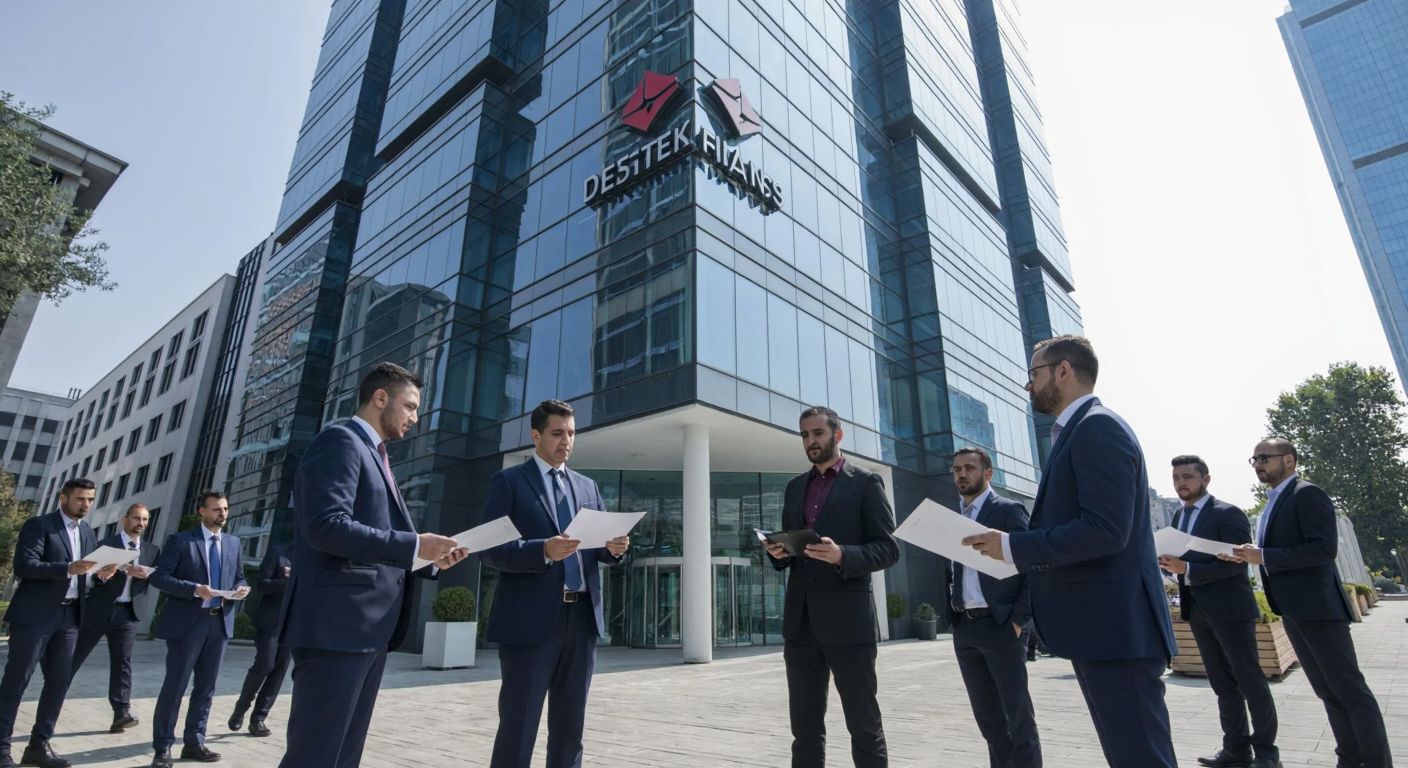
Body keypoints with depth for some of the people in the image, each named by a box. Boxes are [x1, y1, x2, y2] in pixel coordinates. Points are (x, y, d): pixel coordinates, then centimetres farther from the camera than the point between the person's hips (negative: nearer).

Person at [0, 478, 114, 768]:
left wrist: (103, 572, -5)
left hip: (69, 616, 6)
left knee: (59, 682, 8)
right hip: (34, 614, -6)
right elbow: (23, 565, -17)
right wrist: (68, 568, -28)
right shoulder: (38, 524, -6)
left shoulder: (87, 532, 14)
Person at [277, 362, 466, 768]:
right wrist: (415, 545, -19)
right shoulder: (341, 440, -8)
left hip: (368, 627, 10)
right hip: (336, 623, -10)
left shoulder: (374, 454, 21)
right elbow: (327, 527, -22)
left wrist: (429, 558, 8)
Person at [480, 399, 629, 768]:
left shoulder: (587, 485, 16)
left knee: (570, 727, 15)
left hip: (582, 617, 5)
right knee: (518, 726, 4)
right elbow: (490, 549, -9)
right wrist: (543, 550, -24)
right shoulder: (508, 481, 0)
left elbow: (598, 547, 14)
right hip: (530, 620, -5)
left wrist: (614, 547, -9)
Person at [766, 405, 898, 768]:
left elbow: (888, 548, -5)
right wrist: (778, 552, -3)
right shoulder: (794, 486, 15)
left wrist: (842, 555, -22)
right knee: (804, 726, 12)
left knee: (864, 724, 6)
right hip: (800, 621, 5)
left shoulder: (866, 482, -1)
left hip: (847, 620, -5)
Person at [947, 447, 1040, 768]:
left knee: (1018, 714, 3)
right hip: (964, 629, 6)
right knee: (988, 716, 13)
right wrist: (953, 613, 6)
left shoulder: (1009, 510, -4)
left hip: (1001, 625, -6)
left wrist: (1019, 620, -14)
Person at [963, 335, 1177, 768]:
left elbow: (1106, 530, -24)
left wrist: (1014, 547, -18)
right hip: (1099, 624, 10)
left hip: (1114, 624, -10)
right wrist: (1017, 551, 9)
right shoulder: (1079, 432, 17)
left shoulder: (1098, 427, -14)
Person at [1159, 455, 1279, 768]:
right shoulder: (1179, 516, 12)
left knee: (1251, 681, 5)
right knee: (1223, 684, 14)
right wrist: (1170, 563, -5)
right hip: (1198, 611, 7)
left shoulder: (1228, 514, -11)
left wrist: (1187, 569, -24)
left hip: (1230, 609, -7)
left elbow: (1236, 562, -19)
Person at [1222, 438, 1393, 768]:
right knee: (1328, 691, 16)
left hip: (1318, 608, -9)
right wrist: (1251, 555, 1)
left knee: (1350, 689, 0)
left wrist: (1263, 556, -23)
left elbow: (1325, 548, -21)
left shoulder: (1307, 493, -12)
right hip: (1293, 611, 9)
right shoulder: (1273, 502, 15)